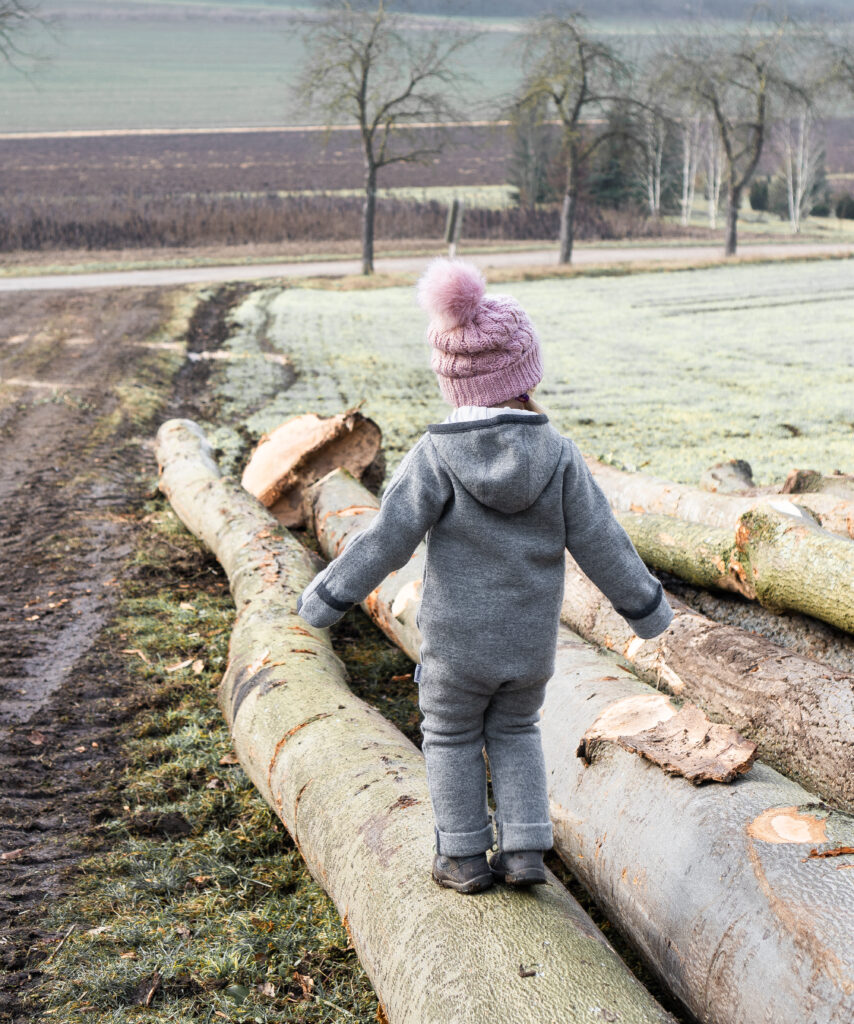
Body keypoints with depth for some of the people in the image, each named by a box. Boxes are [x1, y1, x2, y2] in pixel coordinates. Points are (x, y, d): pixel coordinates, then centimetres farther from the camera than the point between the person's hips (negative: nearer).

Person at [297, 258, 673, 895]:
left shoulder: (436, 457, -18)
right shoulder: (560, 456, -11)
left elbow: (387, 539, -16)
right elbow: (601, 544, -6)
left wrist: (328, 597, -6)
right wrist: (646, 605, 7)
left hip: (457, 641, -2)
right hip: (532, 643, 3)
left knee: (453, 737, 19)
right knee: (516, 732, 25)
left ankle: (464, 857, 25)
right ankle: (525, 849, 21)